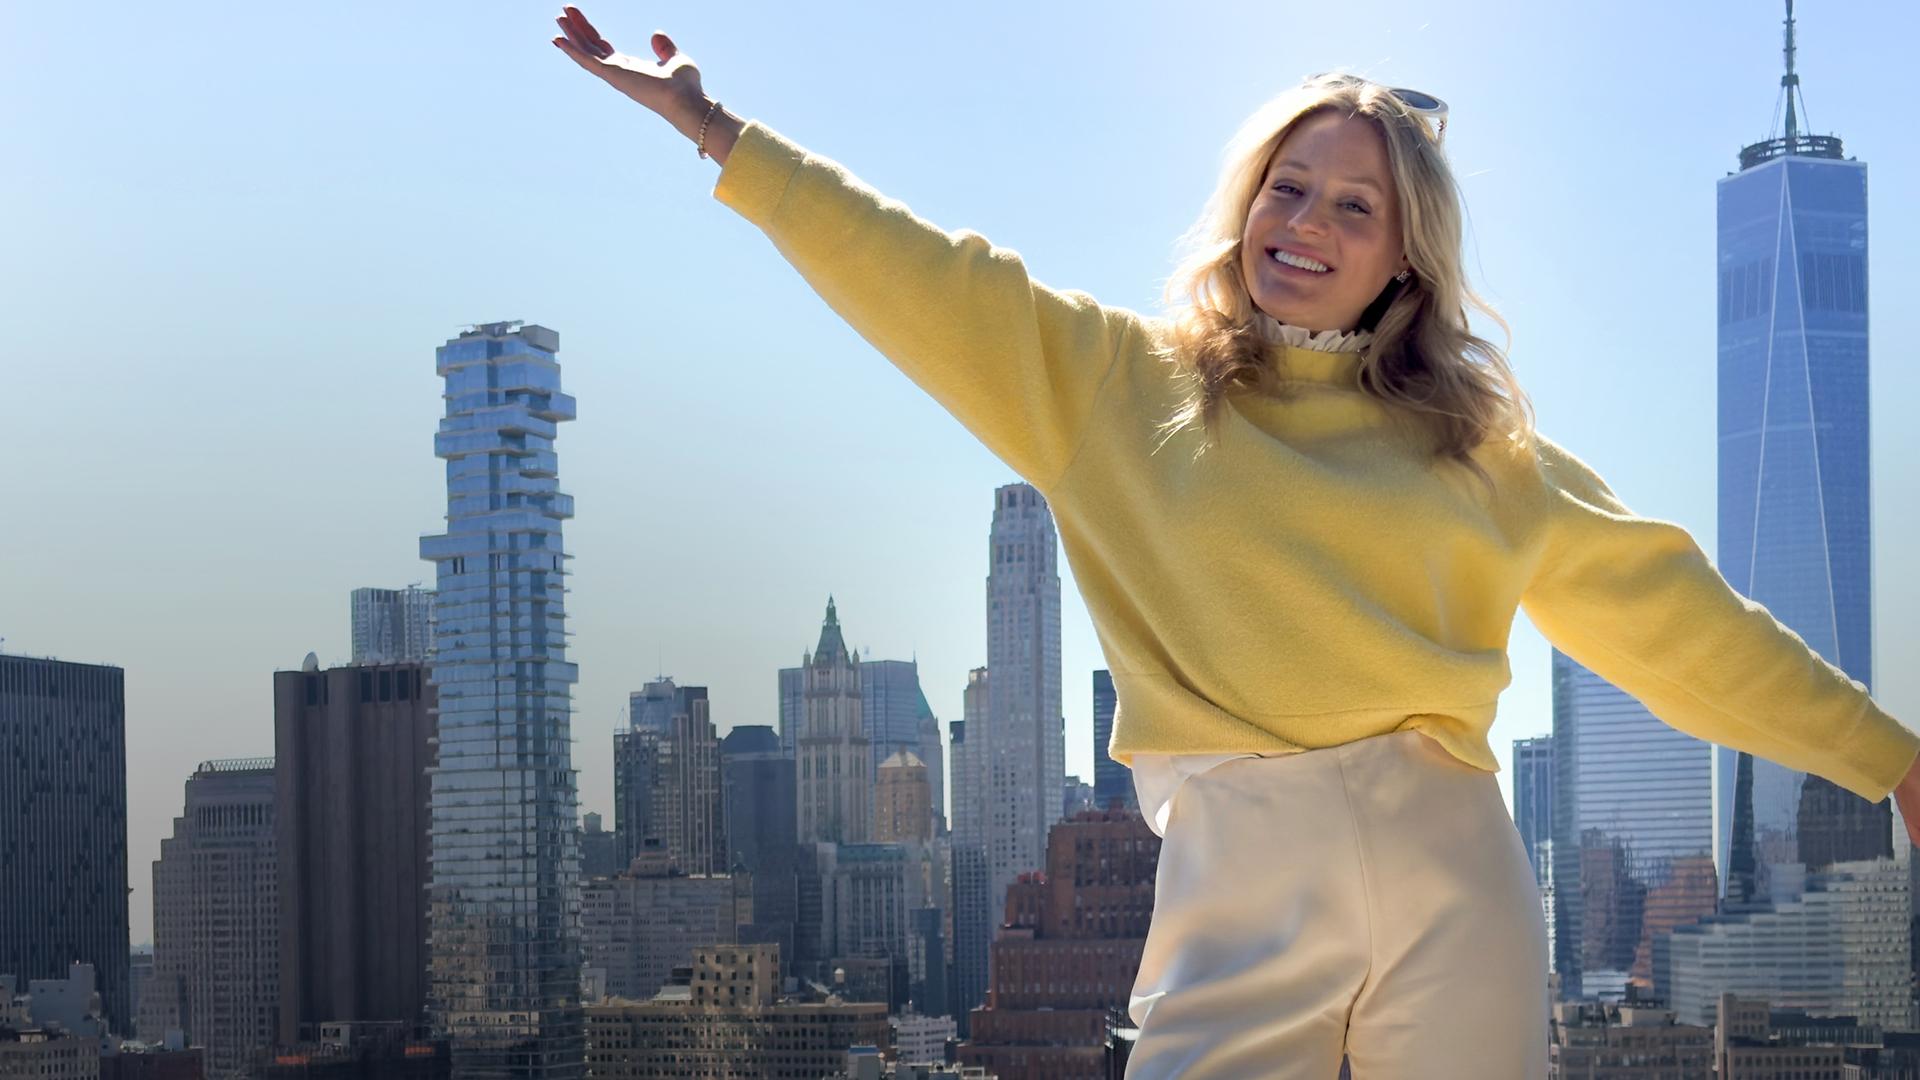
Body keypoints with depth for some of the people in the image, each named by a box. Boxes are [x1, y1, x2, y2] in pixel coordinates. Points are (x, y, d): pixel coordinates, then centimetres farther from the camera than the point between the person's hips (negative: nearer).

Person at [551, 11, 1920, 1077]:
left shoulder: (1470, 436, 14)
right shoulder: (1123, 386, 13)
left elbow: (1664, 612, 17)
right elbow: (925, 280, 8)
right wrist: (716, 131, 3)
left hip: (1451, 867, 1)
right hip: (1241, 878, -1)